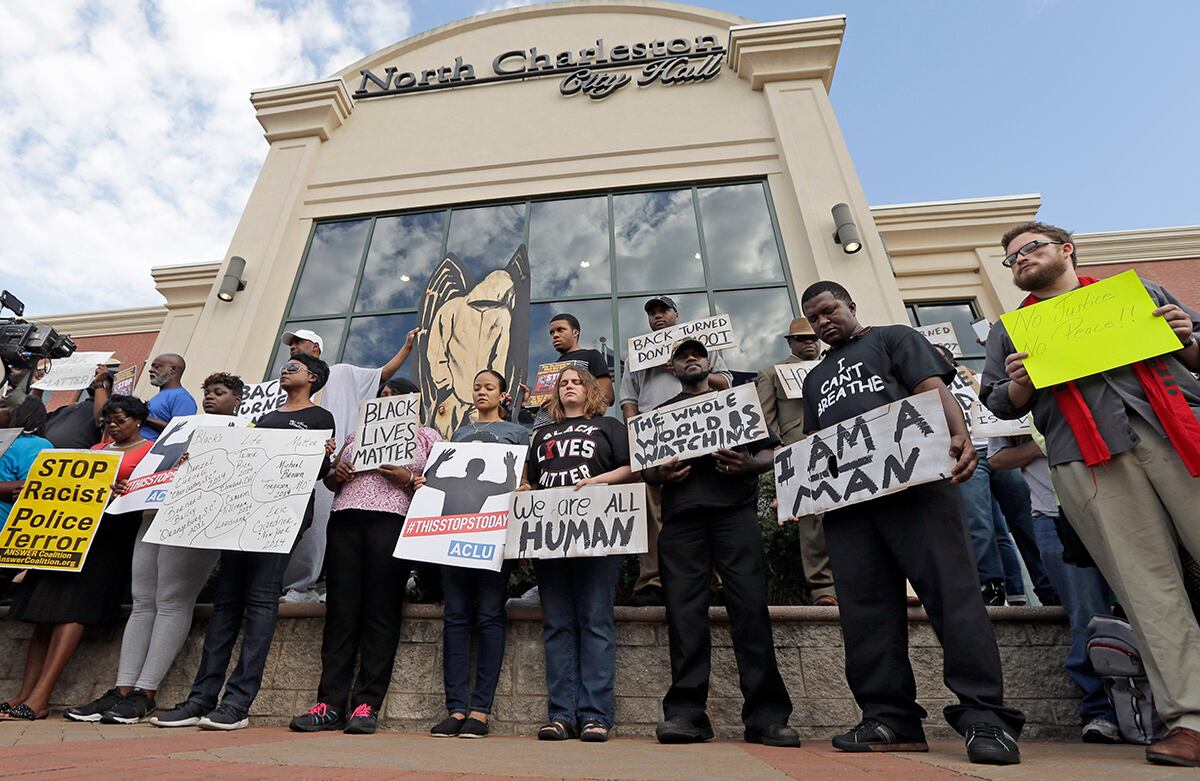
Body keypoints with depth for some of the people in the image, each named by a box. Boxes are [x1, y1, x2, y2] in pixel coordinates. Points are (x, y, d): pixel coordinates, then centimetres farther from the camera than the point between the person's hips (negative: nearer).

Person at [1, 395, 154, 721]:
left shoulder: (151, 450, 3)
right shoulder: (97, 449, 25)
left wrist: (124, 494, -25)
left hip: (110, 532, -7)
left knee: (72, 607, -13)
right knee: (46, 609, 1)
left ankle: (39, 697, -13)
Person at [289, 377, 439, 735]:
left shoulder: (426, 436, 12)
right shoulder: (357, 433, 26)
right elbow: (329, 481, 26)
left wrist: (408, 480, -13)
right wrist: (336, 475, 4)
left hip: (391, 521, -4)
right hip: (345, 520, 4)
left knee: (381, 612, -4)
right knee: (340, 611, 2)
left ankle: (367, 705, 4)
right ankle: (330, 704, 9)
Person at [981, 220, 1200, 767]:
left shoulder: (1137, 290, 23)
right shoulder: (1009, 329, 21)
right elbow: (1001, 406, 17)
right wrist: (1019, 383, -4)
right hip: (1087, 460, 0)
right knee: (1146, 583, -5)